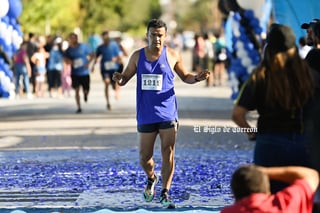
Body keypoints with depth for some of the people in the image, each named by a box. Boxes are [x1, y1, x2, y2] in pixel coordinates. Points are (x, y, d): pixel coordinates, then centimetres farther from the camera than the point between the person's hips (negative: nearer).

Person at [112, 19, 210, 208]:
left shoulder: (173, 56, 0)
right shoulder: (137, 56, 2)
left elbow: (185, 76, 12)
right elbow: (125, 78, 8)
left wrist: (197, 78, -10)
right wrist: (119, 79, -16)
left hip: (167, 113, -1)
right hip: (146, 115, 1)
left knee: (168, 152, -9)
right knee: (145, 157, 6)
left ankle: (165, 194, -2)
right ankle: (151, 179, 37)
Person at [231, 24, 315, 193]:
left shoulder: (260, 76, -8)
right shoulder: (304, 72, -4)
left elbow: (237, 114, -11)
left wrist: (251, 132, 4)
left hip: (270, 143, -2)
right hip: (301, 143, 2)